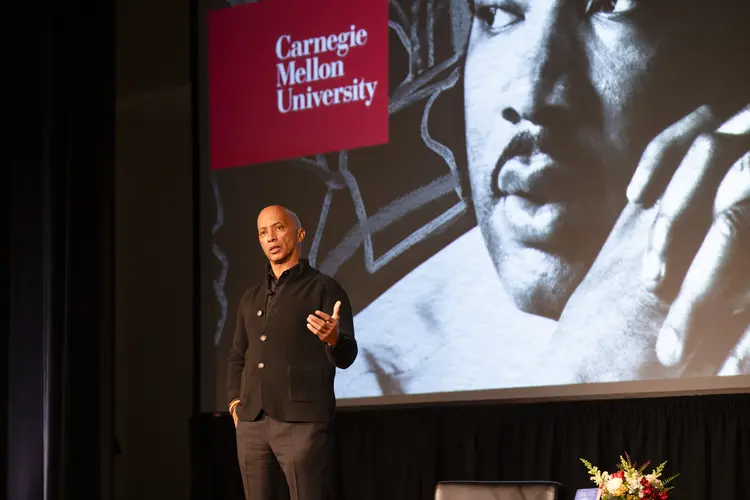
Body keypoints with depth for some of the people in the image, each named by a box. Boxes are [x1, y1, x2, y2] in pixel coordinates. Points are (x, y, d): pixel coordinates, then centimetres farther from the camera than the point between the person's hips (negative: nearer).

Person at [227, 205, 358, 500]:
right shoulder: (251, 298, 20)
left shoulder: (323, 289, 2)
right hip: (251, 423, 6)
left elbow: (346, 357, -5)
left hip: (302, 420, -6)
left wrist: (333, 339, -27)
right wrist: (235, 400, 13)